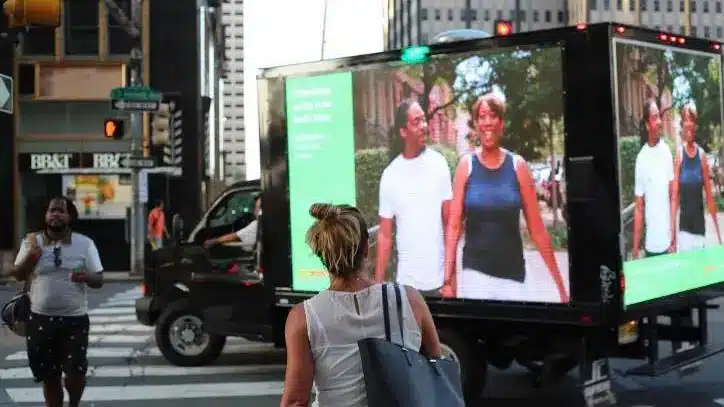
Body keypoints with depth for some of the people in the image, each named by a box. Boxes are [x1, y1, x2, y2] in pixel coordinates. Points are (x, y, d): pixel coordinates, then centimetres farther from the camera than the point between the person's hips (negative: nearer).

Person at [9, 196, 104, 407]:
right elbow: (17, 275, 6)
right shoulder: (32, 242, 2)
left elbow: (99, 280, 0)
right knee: (48, 376, 9)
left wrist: (86, 276, -23)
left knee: (75, 373, -5)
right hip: (41, 319, 1)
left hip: (75, 319, -1)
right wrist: (30, 258, -13)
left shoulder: (85, 243, -1)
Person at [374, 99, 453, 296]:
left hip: (438, 278, 0)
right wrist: (378, 283, -2)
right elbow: (384, 235, 2)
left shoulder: (439, 164, -2)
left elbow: (449, 222, 0)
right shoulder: (389, 175, -2)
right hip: (406, 280, 0)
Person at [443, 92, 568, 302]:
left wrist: (560, 285, 0)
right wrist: (448, 280, -9)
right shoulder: (466, 165, -1)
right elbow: (454, 226, -2)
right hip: (474, 273, -1)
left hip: (513, 275, 1)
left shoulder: (518, 166, -1)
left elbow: (537, 229, 1)